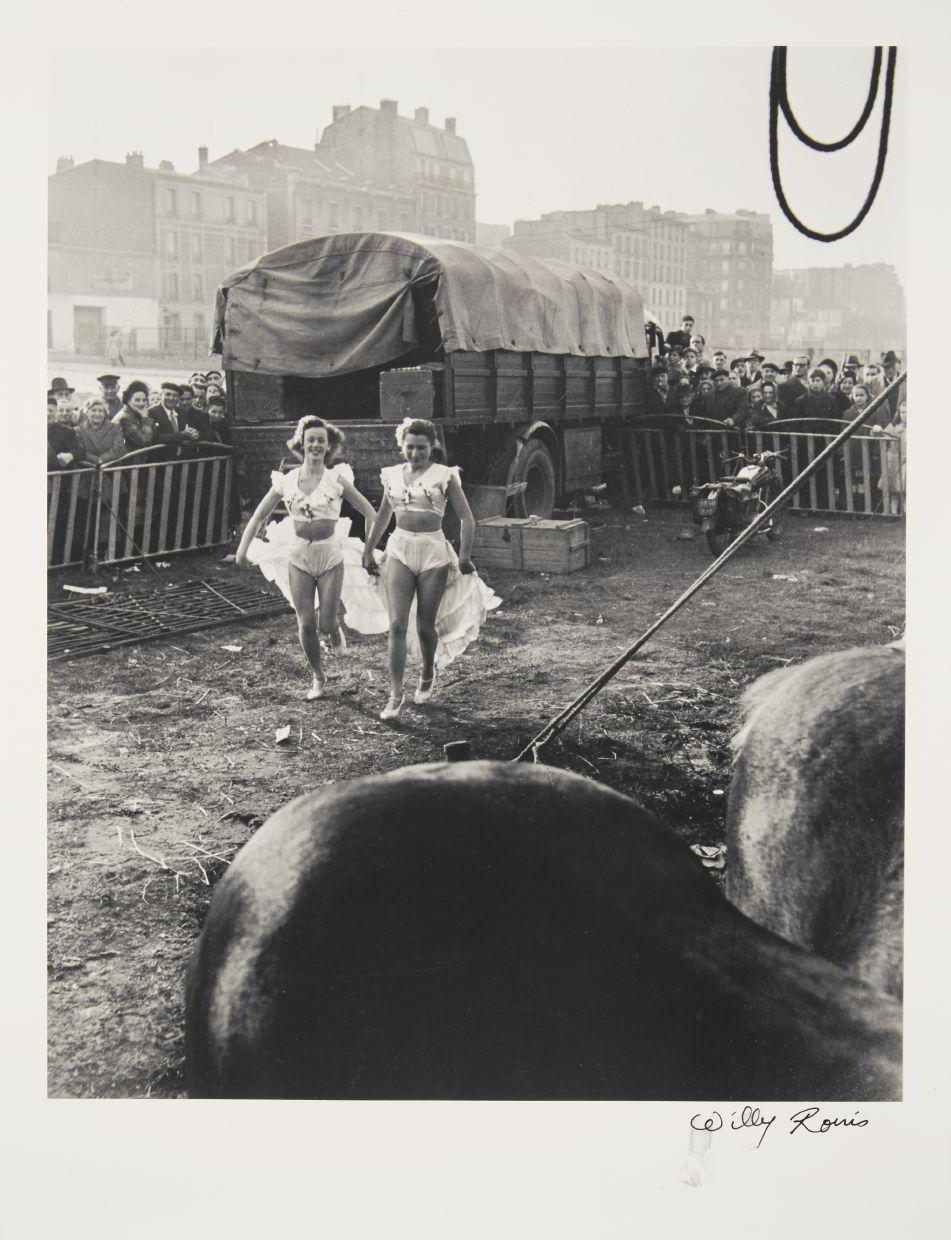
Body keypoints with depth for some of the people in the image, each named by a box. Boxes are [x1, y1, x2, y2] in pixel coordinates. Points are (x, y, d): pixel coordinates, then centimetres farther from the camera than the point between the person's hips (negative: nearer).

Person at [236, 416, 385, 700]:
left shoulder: (337, 479, -6)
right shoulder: (286, 481, 0)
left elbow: (369, 512, 1)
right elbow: (259, 516, 9)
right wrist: (242, 550, 5)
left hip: (331, 557, -2)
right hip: (298, 557, 2)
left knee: (326, 623, -6)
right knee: (305, 625, 3)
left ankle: (334, 630, 33)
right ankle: (318, 678, 24)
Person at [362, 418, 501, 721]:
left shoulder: (444, 475, -3)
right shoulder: (392, 475, 9)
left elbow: (467, 519, -2)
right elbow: (382, 517, 24)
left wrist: (464, 558, -7)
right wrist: (368, 550, 26)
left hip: (434, 555, -3)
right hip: (399, 552, 3)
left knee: (425, 626, 6)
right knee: (397, 624, -8)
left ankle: (427, 676, 36)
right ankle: (395, 694, -4)